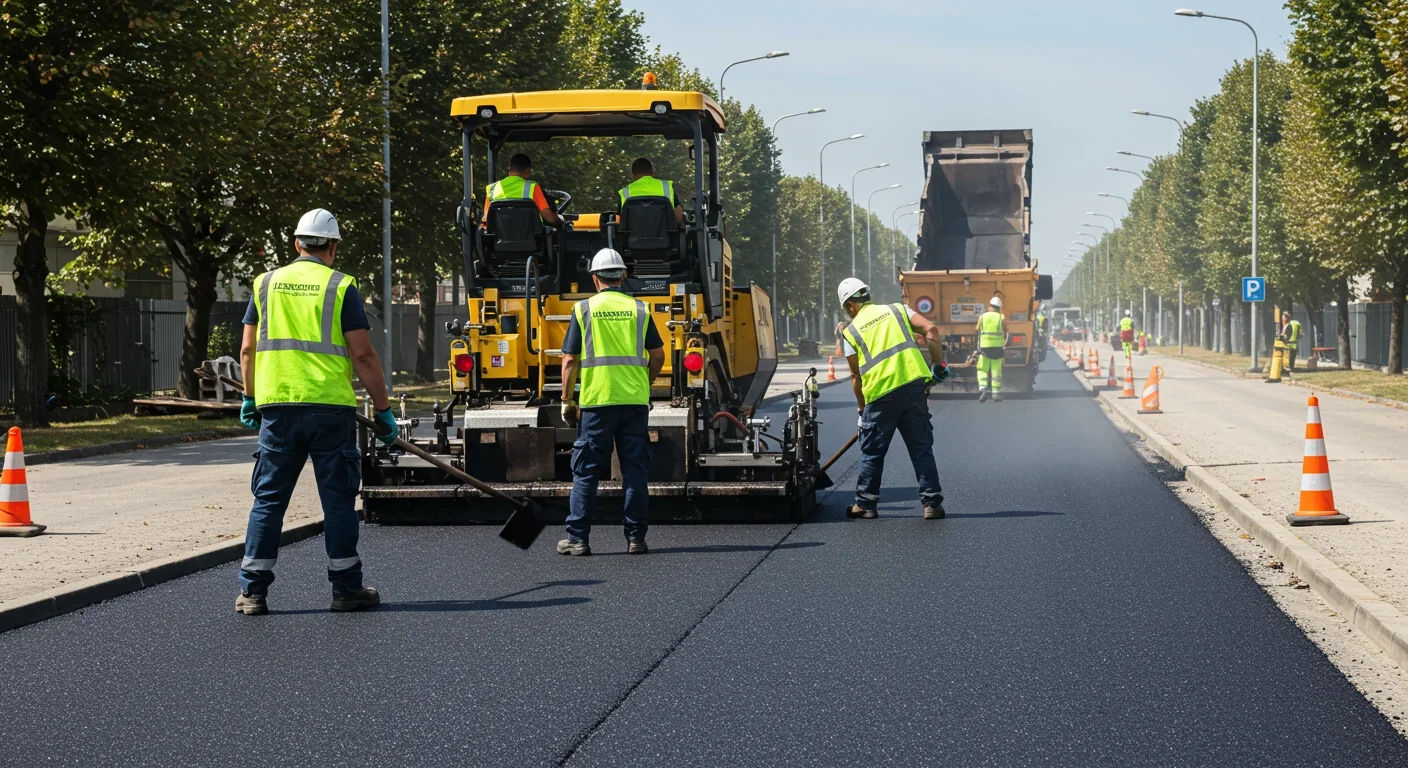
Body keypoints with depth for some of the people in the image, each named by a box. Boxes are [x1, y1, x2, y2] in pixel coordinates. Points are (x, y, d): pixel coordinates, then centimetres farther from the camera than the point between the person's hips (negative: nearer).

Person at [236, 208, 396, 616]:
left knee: (268, 499, 7)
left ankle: (252, 591, 4)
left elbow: (248, 350, 11)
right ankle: (346, 589, 9)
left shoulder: (267, 284, 9)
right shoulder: (341, 287, -1)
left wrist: (250, 398, 24)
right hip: (330, 406, -3)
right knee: (338, 500, 5)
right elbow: (363, 356, -5)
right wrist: (384, 410, 0)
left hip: (276, 406, 3)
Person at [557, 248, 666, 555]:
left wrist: (567, 399, 6)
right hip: (635, 402, 2)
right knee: (635, 470, 6)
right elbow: (658, 356, 8)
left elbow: (570, 360, -1)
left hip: (596, 402, -2)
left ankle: (578, 538, 4)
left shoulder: (584, 309, 1)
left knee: (586, 472, 4)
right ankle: (636, 538, 5)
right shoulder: (638, 309, 7)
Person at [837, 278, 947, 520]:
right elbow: (930, 330, 2)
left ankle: (865, 504, 18)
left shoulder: (852, 331, 10)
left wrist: (861, 409, 24)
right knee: (921, 448, 7)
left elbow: (856, 376, 12)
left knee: (872, 453, 12)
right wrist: (939, 365, 9)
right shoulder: (897, 309, 16)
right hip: (914, 386, 2)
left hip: (880, 394, -2)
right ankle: (932, 503, 4)